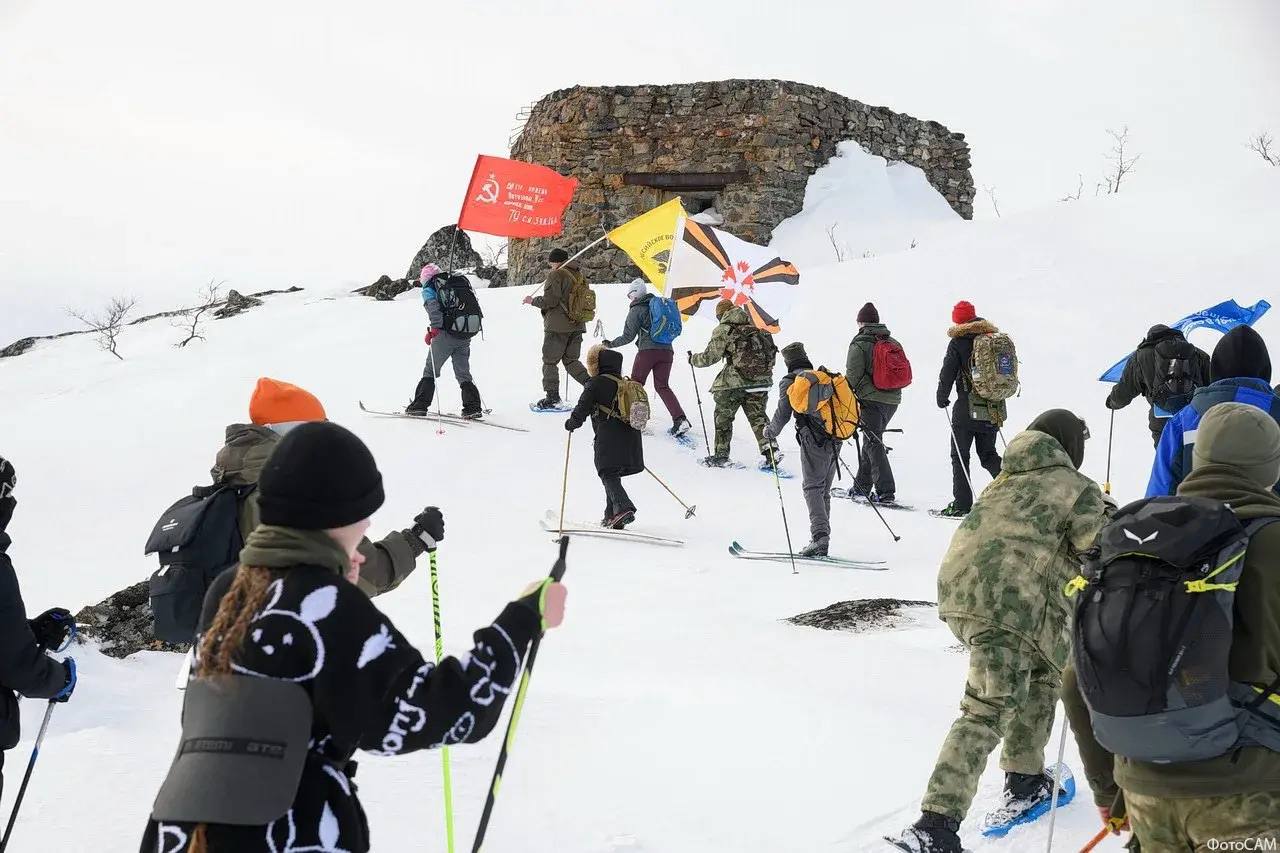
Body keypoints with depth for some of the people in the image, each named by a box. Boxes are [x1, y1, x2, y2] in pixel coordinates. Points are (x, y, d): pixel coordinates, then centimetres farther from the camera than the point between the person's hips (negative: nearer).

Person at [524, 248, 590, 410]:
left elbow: (549, 300, -17)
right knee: (571, 360, 16)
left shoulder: (556, 275, -11)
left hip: (558, 327, -7)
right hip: (577, 326, 7)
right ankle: (590, 382, -3)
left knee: (550, 361, 3)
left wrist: (533, 300, 0)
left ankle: (552, 395, 1)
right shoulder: (579, 276, 12)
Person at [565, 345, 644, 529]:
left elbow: (583, 408, -7)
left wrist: (571, 423, 9)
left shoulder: (596, 384, -4)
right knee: (612, 474, 18)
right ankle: (612, 514, 18)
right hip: (630, 438, 7)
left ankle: (624, 508, -26)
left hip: (609, 439, -7)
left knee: (609, 475, -6)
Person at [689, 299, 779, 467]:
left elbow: (710, 357, -5)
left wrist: (693, 360, 12)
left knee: (723, 416, 10)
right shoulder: (754, 327, 14)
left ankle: (721, 454, 11)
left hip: (734, 381, -5)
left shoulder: (723, 330, -4)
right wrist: (765, 369, 27)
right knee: (757, 415, 12)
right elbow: (771, 350, 14)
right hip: (760, 380, 5)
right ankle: (770, 449, -3)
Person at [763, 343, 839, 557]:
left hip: (813, 440, -6)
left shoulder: (789, 382, 2)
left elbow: (783, 413, -3)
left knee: (812, 488, -7)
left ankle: (820, 535, -23)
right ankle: (822, 543, 8)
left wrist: (771, 431, 14)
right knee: (824, 490, 10)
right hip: (835, 440, 6)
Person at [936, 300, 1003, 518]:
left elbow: (947, 373, -10)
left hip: (968, 408, -5)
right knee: (988, 454, 17)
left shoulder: (958, 343, -10)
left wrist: (942, 397, 5)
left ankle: (962, 504, -1)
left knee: (960, 455, 2)